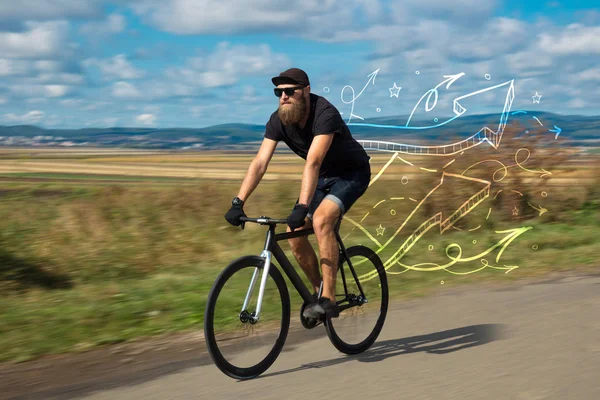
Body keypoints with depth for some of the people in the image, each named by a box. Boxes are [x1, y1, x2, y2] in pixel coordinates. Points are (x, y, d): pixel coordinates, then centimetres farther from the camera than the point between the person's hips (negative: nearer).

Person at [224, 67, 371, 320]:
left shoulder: (325, 114, -32)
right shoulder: (278, 121, -13)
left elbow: (313, 162, -43)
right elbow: (260, 162, -19)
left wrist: (302, 207, -51)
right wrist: (238, 202, -29)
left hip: (352, 173, -7)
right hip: (323, 176, 7)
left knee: (321, 221, -30)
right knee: (294, 233, -7)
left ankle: (328, 299, -25)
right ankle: (318, 291, 15)